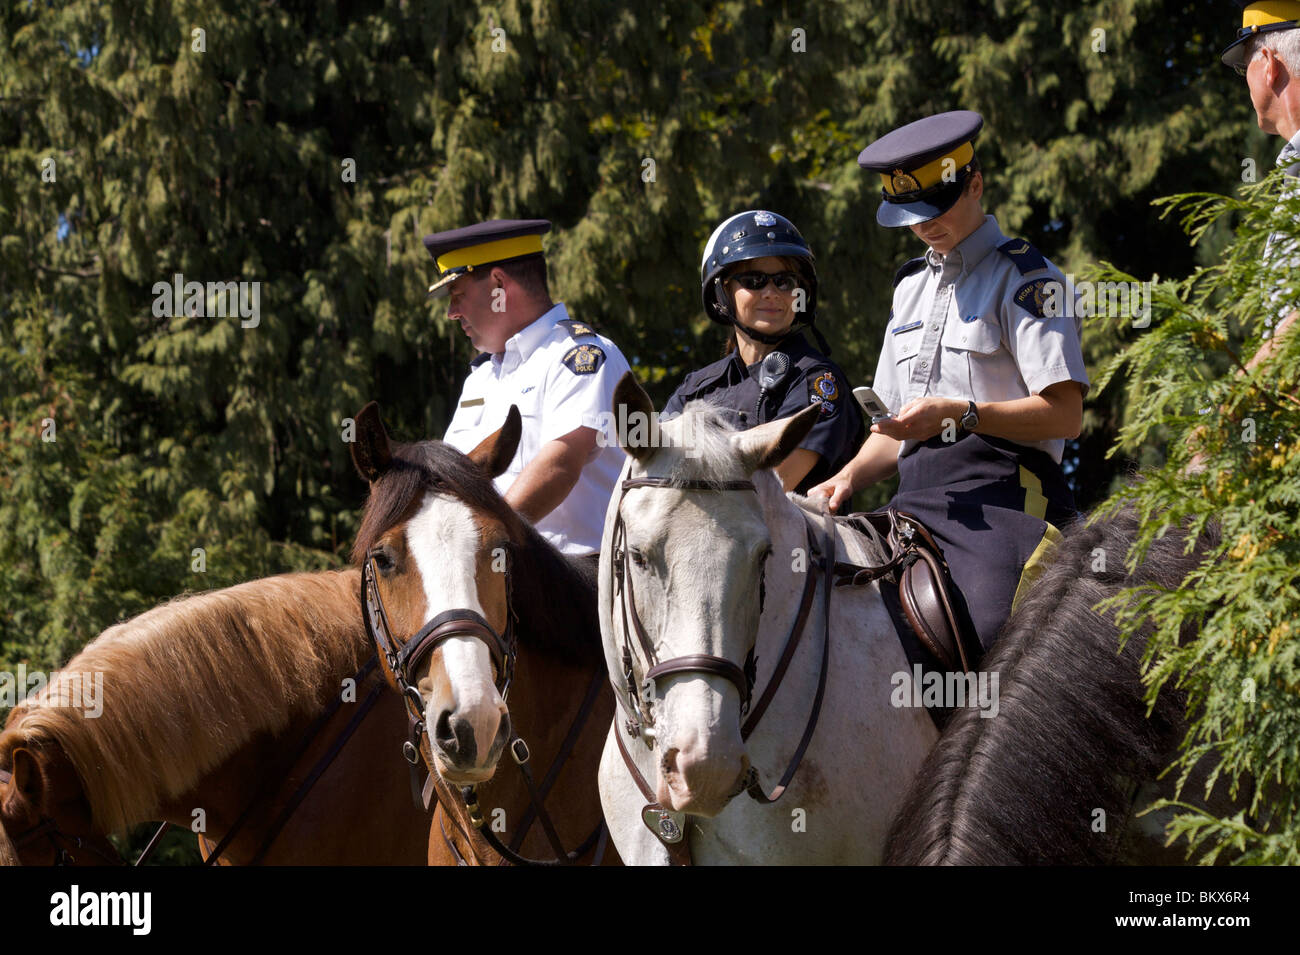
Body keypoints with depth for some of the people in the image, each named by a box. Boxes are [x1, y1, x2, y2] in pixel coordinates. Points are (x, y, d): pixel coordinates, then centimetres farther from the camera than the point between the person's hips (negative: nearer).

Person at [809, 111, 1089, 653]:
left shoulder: (1024, 279, 2)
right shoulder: (911, 287, 26)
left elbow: (1064, 414, -7)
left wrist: (961, 414, -18)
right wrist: (849, 478, 9)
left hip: (1000, 494, -7)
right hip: (916, 502, 7)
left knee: (997, 639, -31)